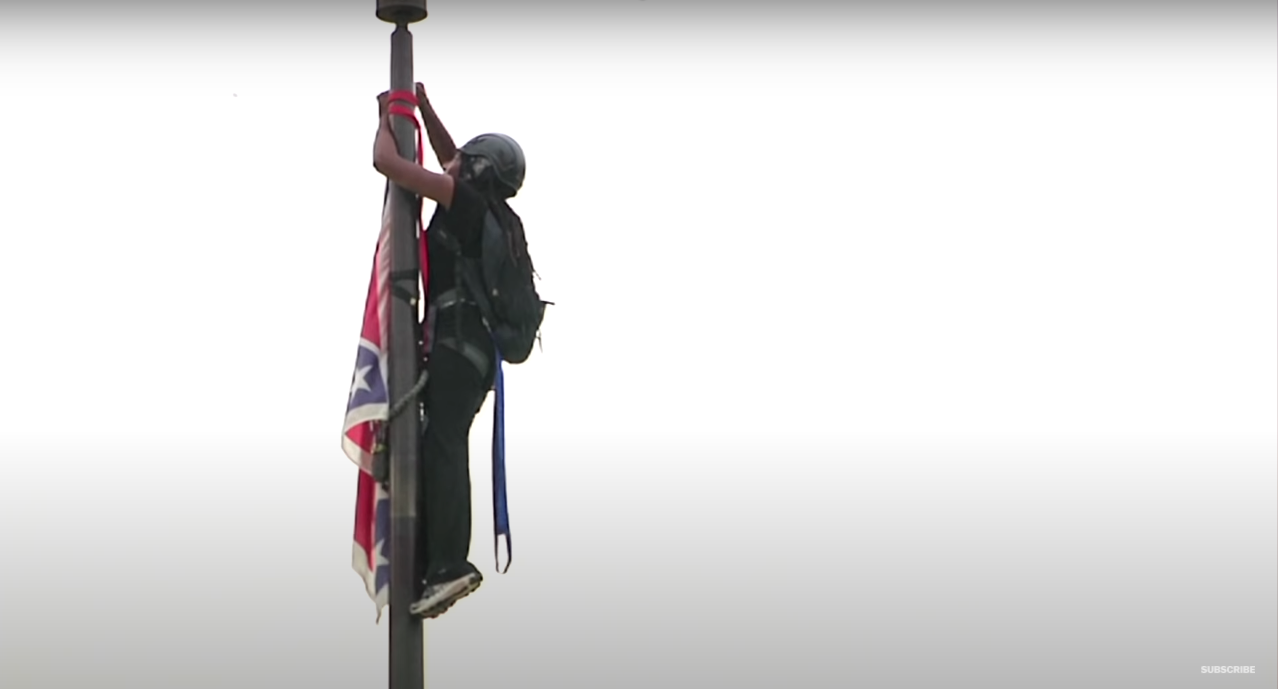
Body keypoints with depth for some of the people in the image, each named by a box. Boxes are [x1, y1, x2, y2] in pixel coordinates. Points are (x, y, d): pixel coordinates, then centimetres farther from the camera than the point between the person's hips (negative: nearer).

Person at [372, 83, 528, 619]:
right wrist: (423, 109, 35)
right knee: (440, 446, 9)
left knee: (442, 446, -18)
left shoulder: (465, 199, -4)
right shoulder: (493, 212, 20)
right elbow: (449, 159, 38)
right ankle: (431, 562, 8)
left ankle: (449, 563, -27)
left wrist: (386, 118, 13)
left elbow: (386, 162, -5)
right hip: (477, 346, 10)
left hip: (455, 339, -10)